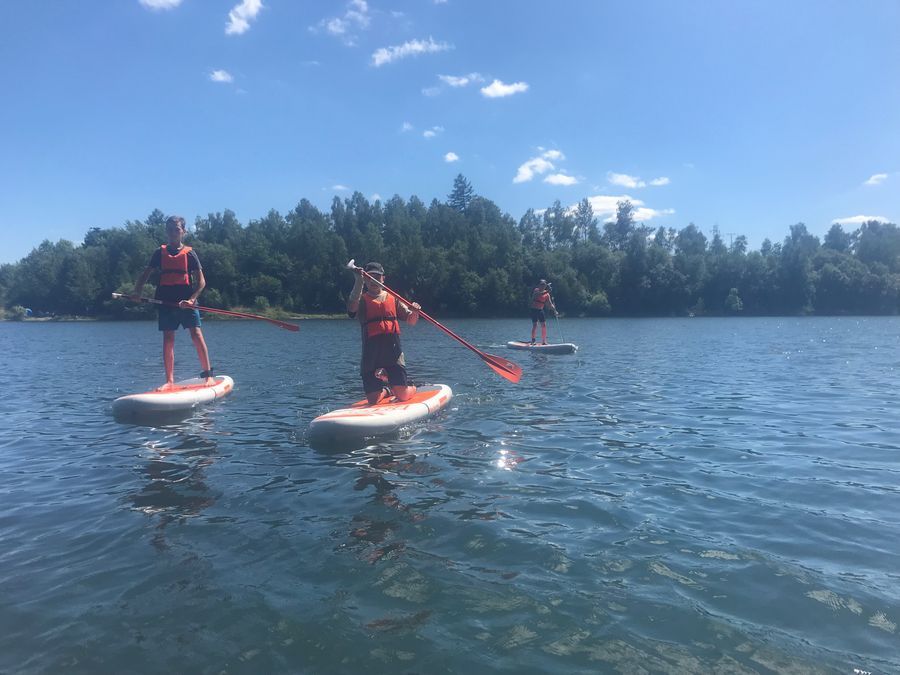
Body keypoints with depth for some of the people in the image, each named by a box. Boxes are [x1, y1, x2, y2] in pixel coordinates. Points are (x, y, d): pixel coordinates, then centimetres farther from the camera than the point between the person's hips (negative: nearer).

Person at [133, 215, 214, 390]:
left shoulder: (189, 253, 2)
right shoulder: (160, 253, 11)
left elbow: (201, 281, -2)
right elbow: (146, 274, 13)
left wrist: (192, 299, -15)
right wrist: (137, 292, -4)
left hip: (186, 302, -3)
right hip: (167, 302, 3)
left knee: (197, 335, -11)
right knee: (168, 340, 2)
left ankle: (208, 375, -4)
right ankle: (169, 381, 7)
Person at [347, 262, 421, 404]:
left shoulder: (393, 298, 12)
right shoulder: (362, 300, 5)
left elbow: (411, 321, 11)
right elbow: (352, 307, -20)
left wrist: (414, 312, -12)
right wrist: (359, 280, -26)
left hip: (393, 351, 1)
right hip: (371, 354, -1)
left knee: (403, 396, -3)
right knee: (373, 400, 2)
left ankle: (412, 387, 33)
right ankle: (384, 391, 37)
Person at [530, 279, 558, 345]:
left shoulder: (547, 294, 7)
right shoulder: (536, 290, -5)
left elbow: (550, 304, 4)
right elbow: (538, 295, -29)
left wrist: (555, 311, -7)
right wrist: (546, 291, -37)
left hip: (540, 310, 5)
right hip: (534, 310, -5)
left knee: (544, 325, 0)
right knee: (535, 325, -10)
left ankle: (543, 341, 7)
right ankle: (533, 341, -2)